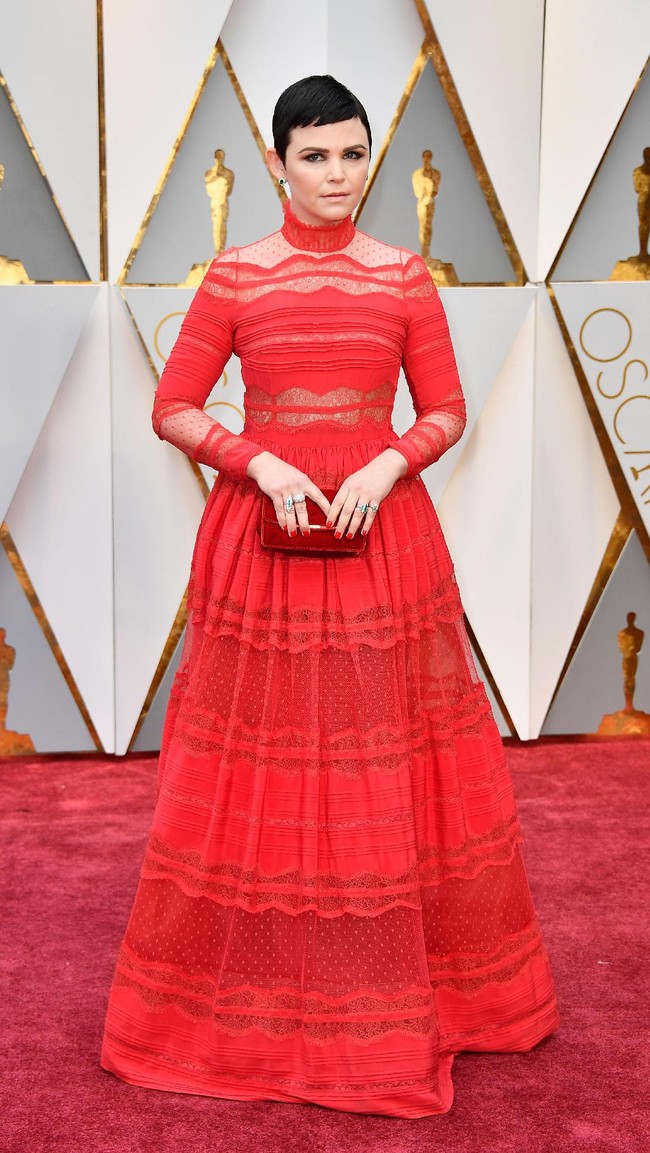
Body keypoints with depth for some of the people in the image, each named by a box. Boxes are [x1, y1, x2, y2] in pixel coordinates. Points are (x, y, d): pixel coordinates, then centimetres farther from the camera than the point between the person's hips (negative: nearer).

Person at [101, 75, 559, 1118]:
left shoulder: (406, 277, 5)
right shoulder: (234, 277, 2)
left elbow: (446, 412, 6)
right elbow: (174, 410, 1)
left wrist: (388, 465, -12)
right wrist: (261, 464, -14)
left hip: (383, 524, 1)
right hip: (263, 528, -1)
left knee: (391, 767, 6)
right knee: (261, 761, 4)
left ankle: (404, 987, 24)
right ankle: (248, 992, 22)